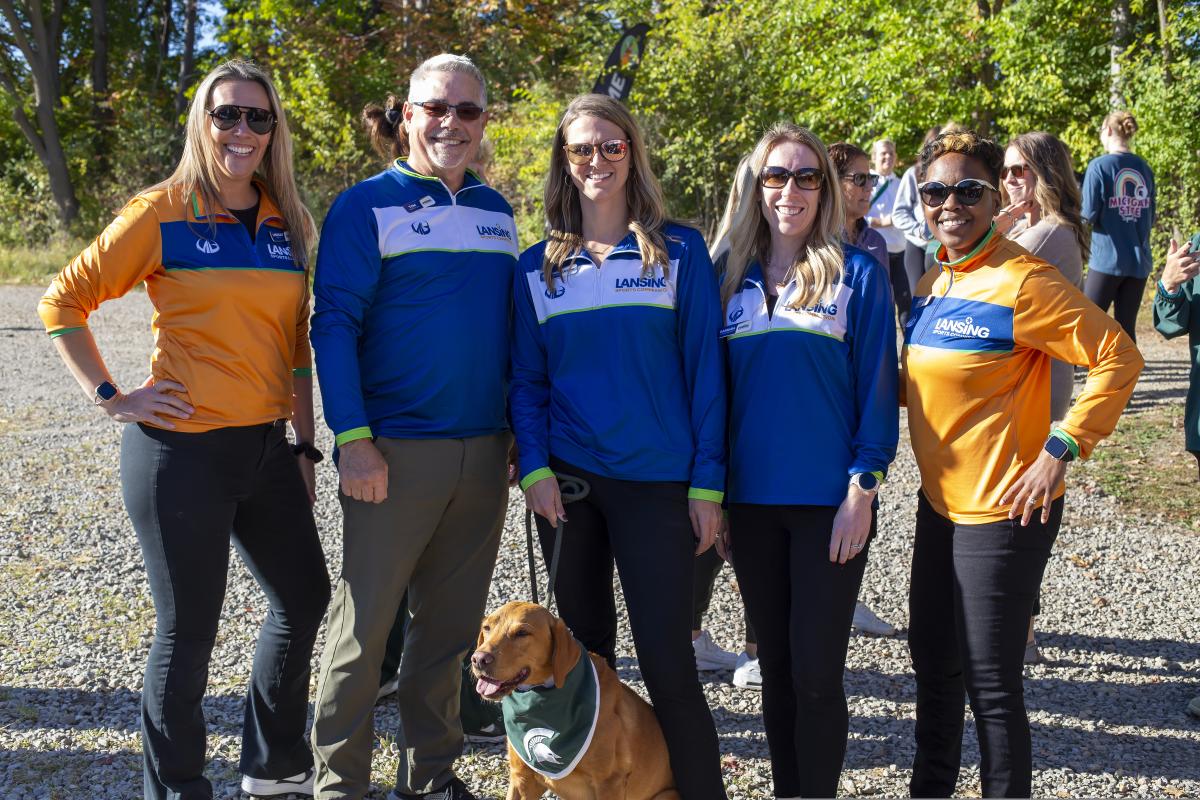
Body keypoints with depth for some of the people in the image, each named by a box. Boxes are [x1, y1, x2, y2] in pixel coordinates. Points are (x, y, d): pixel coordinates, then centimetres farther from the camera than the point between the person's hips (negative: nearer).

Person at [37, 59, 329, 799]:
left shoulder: (286, 225, 9)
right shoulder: (161, 212, -7)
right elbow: (64, 303, -4)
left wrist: (305, 445, 11)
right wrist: (112, 399, -10)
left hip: (266, 447, 7)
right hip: (181, 451, -6)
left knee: (305, 599, 15)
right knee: (189, 629, 3)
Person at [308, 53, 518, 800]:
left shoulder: (496, 210, 12)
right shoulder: (367, 205, -4)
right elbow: (335, 324, -9)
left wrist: (521, 430, 14)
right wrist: (353, 438, -16)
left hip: (483, 451, 5)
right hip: (395, 450, -5)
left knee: (451, 623, 12)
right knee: (366, 622, 0)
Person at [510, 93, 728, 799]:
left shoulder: (680, 252, 0)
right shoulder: (539, 265, 8)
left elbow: (705, 369, -2)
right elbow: (528, 378, 8)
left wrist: (707, 483, -7)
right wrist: (535, 468, -6)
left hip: (657, 483, -3)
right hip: (566, 480, 3)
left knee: (667, 659, -5)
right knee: (585, 644, 13)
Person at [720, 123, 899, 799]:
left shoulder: (858, 275, -1)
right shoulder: (734, 278, 9)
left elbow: (878, 387, -4)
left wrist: (863, 488, -11)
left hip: (830, 499, -4)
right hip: (753, 500, 4)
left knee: (815, 671, -2)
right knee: (775, 666, 12)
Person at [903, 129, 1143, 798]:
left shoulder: (1021, 281, -17)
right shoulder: (936, 280, 8)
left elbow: (1117, 357, -19)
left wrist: (1060, 450, -22)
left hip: (1003, 510, -8)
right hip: (941, 500, 9)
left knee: (990, 683, -1)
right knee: (933, 662, 21)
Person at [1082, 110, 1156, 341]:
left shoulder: (1099, 166, -9)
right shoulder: (1144, 169, 7)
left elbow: (1088, 215, -11)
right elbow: (1150, 218, 12)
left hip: (1107, 259, -5)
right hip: (1139, 261, 5)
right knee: (1126, 326, 8)